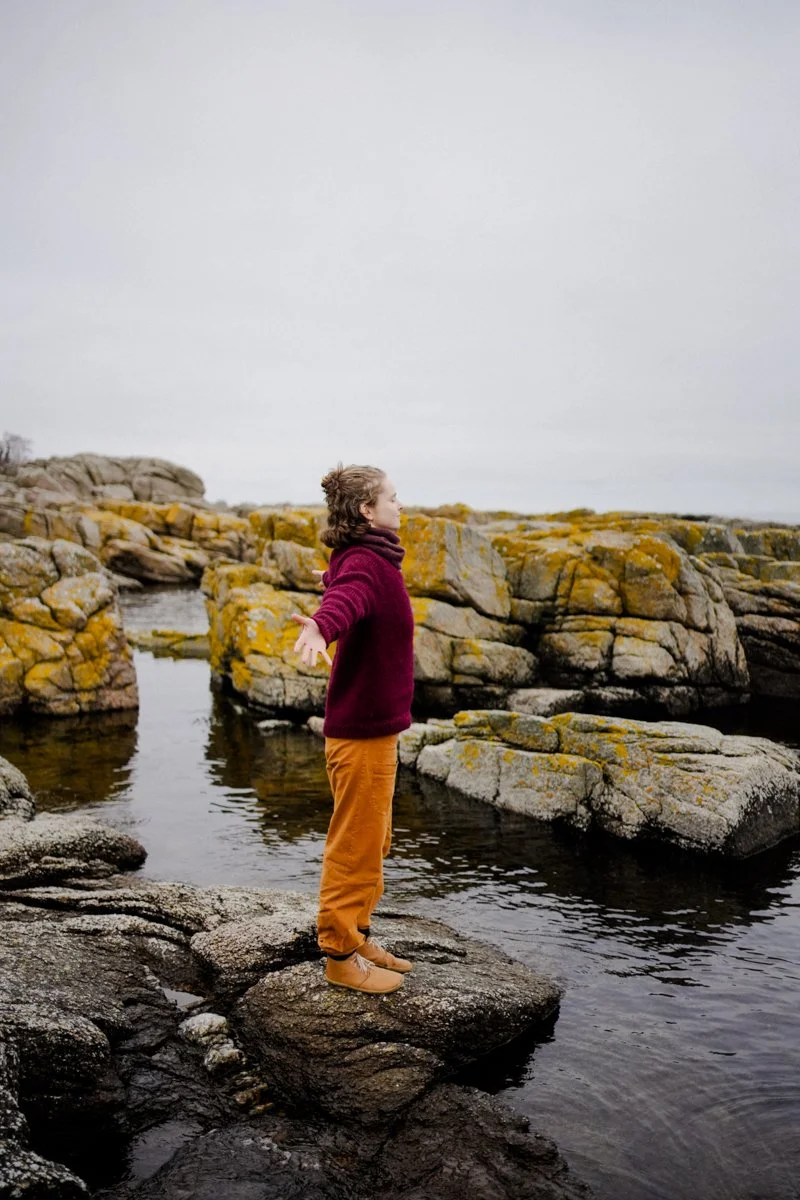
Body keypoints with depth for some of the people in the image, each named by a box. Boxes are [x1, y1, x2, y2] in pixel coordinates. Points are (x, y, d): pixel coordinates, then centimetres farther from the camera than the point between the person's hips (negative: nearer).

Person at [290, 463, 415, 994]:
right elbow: (345, 598, -44)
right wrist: (320, 629, -64)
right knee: (356, 843, 1)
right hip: (361, 730, -10)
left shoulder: (374, 561, 12)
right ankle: (341, 955, 14)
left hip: (375, 726, 10)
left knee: (373, 839, 19)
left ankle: (358, 934, 33)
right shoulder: (363, 564, -20)